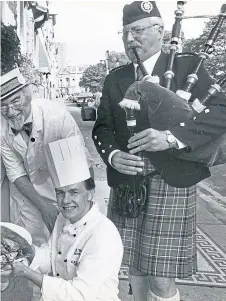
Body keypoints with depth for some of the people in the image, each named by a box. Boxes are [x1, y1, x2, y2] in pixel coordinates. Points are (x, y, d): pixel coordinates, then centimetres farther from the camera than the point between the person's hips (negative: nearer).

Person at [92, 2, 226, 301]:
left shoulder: (187, 66, 0)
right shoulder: (114, 78, 12)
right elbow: (102, 126, 10)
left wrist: (172, 136, -25)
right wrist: (113, 155, -12)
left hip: (170, 184, -4)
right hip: (126, 184, 4)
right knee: (135, 266, 16)